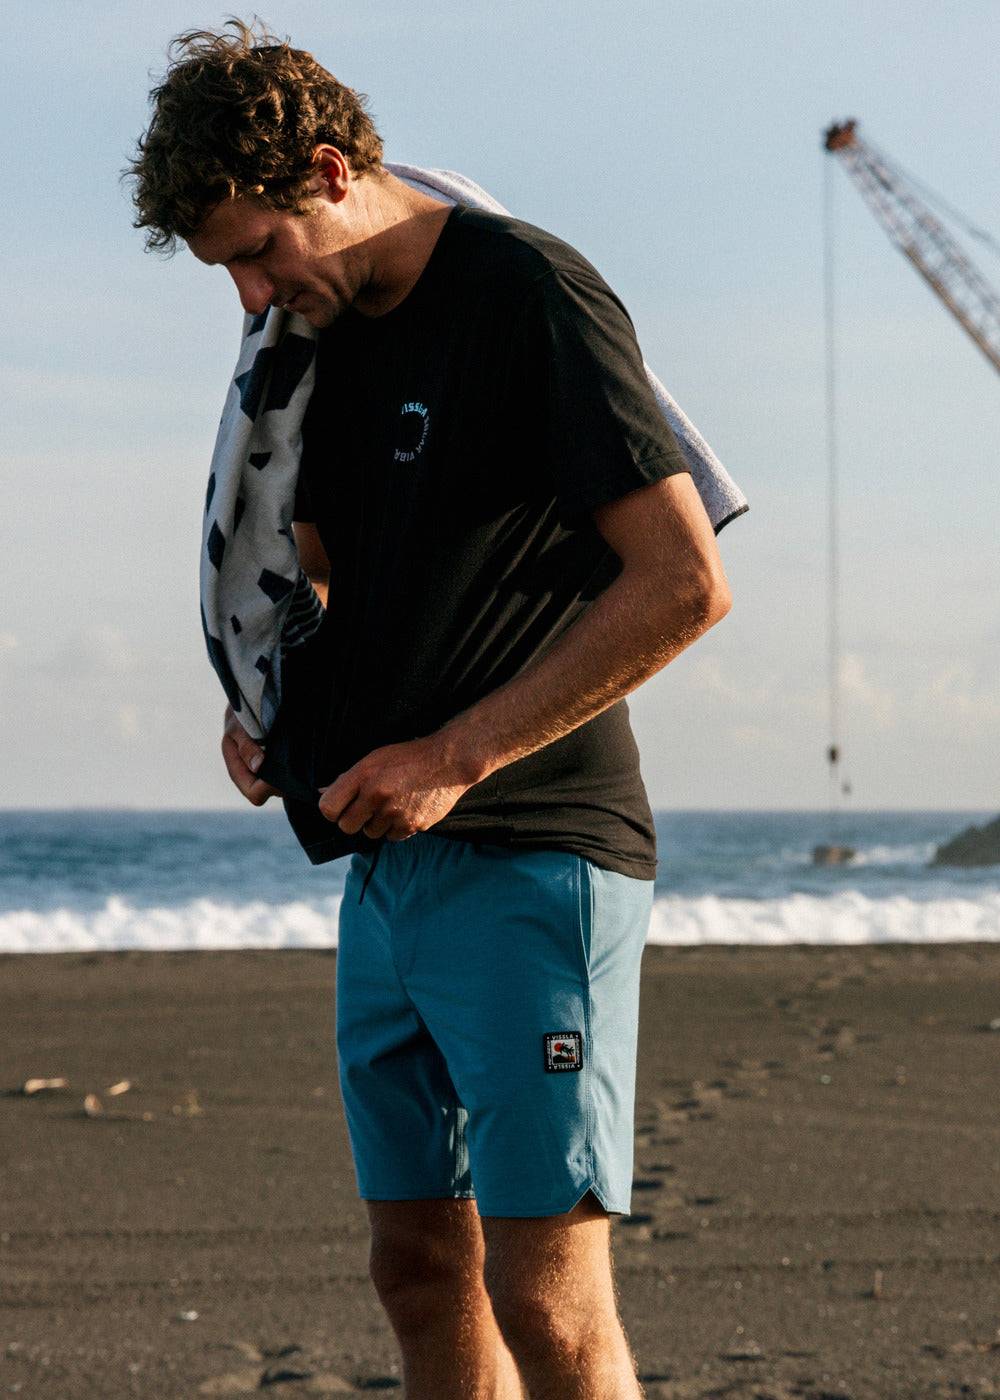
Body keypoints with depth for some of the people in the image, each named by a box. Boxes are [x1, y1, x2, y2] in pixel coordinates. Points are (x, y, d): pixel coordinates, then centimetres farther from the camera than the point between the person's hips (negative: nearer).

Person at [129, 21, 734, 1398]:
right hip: (388, 864, 9)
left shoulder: (531, 292, -12)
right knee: (420, 1265, 9)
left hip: (533, 861, -8)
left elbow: (684, 583, -18)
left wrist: (457, 756, -18)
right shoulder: (330, 334, 14)